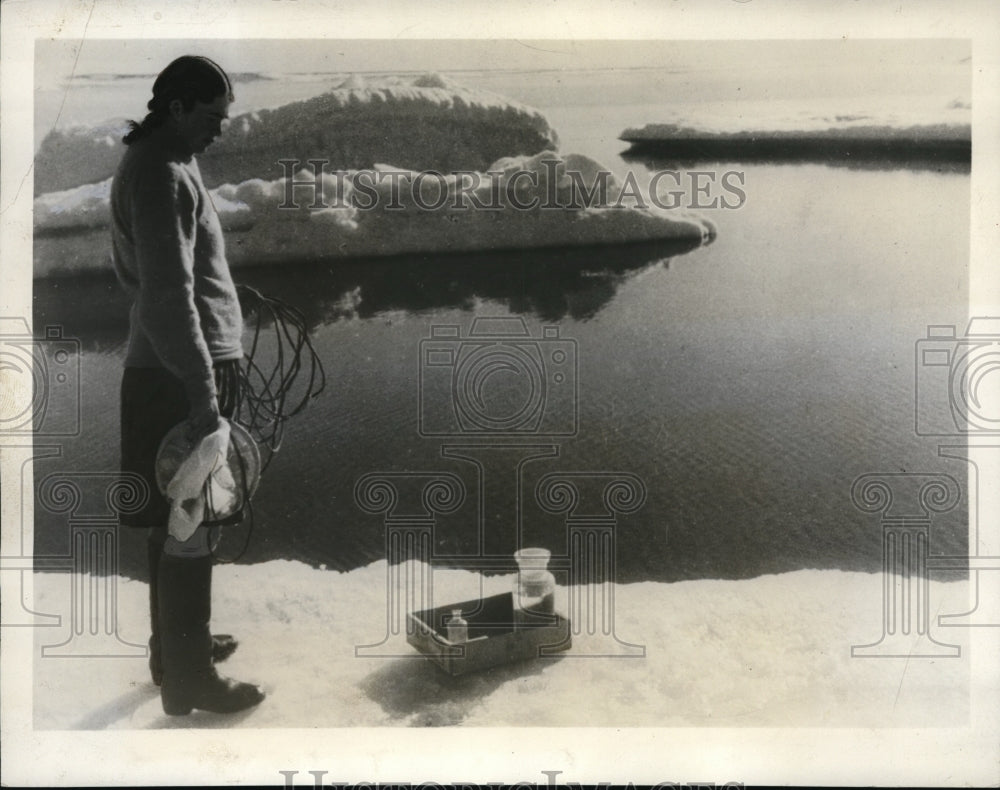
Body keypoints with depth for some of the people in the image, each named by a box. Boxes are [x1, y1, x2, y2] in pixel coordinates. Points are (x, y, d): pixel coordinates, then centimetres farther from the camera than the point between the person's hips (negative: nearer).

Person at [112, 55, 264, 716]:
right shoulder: (161, 176, -16)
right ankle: (190, 681, 10)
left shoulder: (164, 165, 16)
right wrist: (203, 398, -24)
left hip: (174, 370, 10)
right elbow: (170, 296, -23)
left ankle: (177, 648, 33)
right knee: (189, 530, -2)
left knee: (177, 522, 18)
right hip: (183, 377, -10)